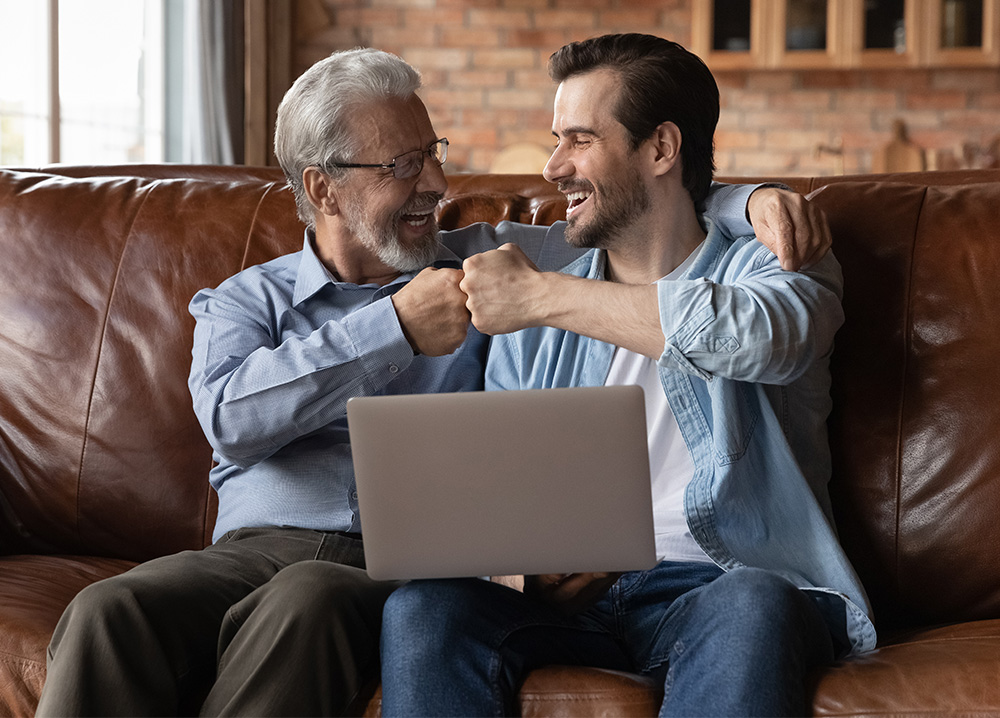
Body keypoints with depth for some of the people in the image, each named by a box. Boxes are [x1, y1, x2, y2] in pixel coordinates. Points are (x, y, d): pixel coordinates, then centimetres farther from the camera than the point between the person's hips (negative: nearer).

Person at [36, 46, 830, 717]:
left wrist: (754, 201, 1)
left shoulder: (490, 263, 21)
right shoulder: (244, 301, 17)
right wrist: (397, 327, -8)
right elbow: (233, 418, -4)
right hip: (253, 547, 1)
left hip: (404, 562, -1)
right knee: (109, 614, -32)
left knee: (305, 602, -38)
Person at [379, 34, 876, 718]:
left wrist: (542, 295, -16)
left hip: (720, 584, -3)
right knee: (422, 607, -26)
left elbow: (761, 333, -20)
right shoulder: (534, 326, 21)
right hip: (574, 599, 3)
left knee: (749, 608, -38)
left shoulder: (773, 264, 7)